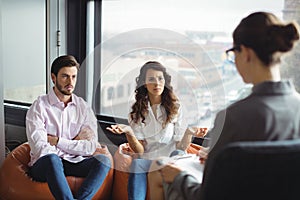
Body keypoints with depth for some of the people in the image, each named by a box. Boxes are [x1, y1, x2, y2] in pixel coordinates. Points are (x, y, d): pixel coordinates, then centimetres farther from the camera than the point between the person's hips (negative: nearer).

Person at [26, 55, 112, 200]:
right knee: (52, 159, -36)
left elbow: (92, 147, -2)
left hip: (74, 163, 4)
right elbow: (39, 148, -15)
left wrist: (58, 141, -9)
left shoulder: (83, 107, 8)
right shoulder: (39, 106, -3)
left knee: (103, 160, -24)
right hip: (44, 165, -3)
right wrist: (80, 146, -12)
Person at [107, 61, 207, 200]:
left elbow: (180, 148, 1)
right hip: (147, 161, 0)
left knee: (178, 155, -34)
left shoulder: (175, 108, 7)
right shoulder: (137, 112, 8)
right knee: (136, 163, -34)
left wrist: (189, 133, -20)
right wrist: (129, 132, -19)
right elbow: (140, 151, -1)